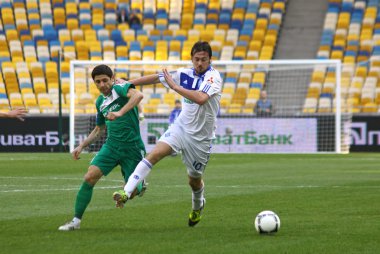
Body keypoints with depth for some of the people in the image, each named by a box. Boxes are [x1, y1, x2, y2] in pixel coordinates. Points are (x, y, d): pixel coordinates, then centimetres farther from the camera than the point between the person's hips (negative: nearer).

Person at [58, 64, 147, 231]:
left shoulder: (120, 89, -11)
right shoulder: (100, 101, 11)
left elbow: (138, 95, -35)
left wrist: (120, 112, -45)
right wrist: (81, 146, 16)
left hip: (132, 147, -5)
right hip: (111, 146, 5)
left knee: (131, 193, -4)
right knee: (89, 177, -14)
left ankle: (140, 186, 35)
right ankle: (76, 220, -6)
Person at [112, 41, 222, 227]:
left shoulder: (213, 77, -17)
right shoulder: (185, 74, 0)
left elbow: (201, 98, -36)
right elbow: (157, 77, 13)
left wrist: (174, 86, -30)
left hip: (201, 137, -3)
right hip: (181, 127, 3)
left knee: (194, 180, 12)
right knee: (154, 154, -21)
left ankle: (198, 206, 46)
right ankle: (126, 193, -28)